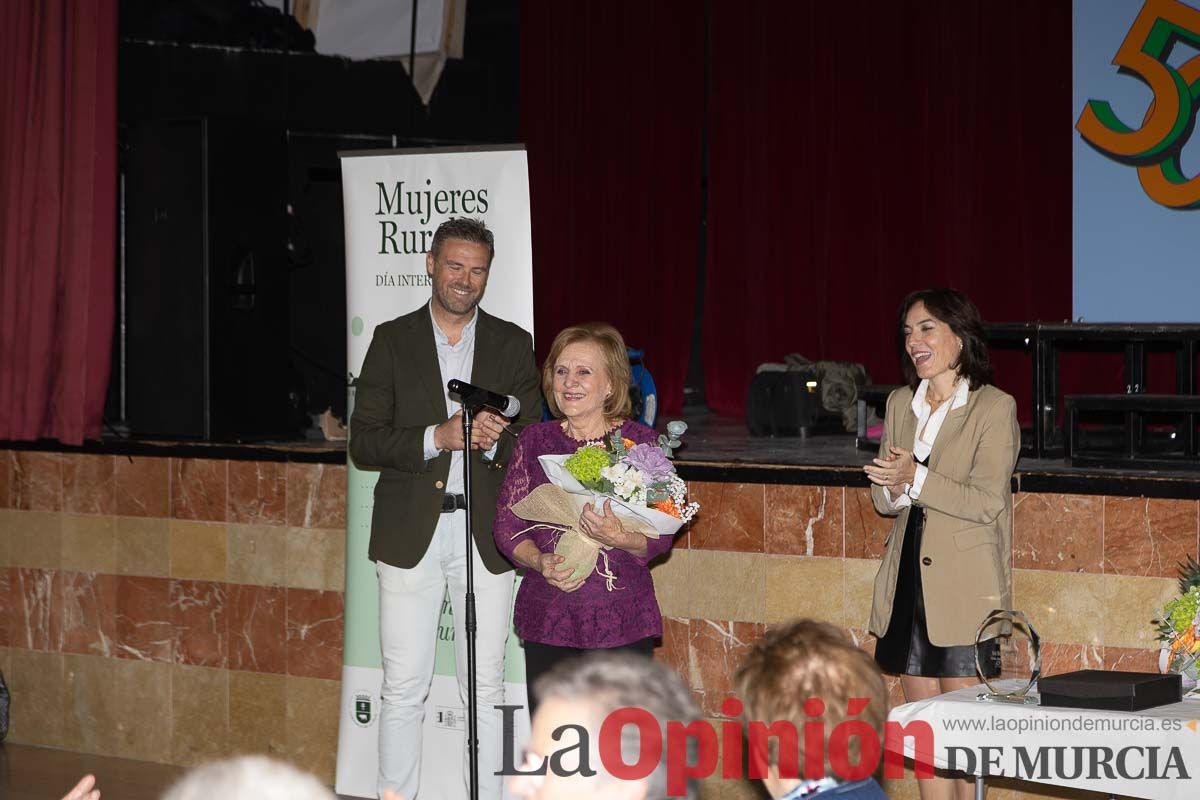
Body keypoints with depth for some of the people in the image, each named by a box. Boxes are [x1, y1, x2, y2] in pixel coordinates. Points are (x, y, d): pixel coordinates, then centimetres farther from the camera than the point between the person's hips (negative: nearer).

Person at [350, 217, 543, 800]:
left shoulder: (513, 346, 8)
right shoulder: (392, 341, 4)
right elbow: (363, 443, -2)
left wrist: (491, 443, -16)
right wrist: (438, 437, -16)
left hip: (486, 534, 1)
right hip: (410, 533, -1)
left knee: (485, 688, 5)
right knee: (403, 689, 0)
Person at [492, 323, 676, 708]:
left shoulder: (640, 442, 1)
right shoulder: (536, 440, 9)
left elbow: (661, 537, -2)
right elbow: (506, 525, 7)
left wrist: (620, 539, -23)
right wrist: (541, 563, -12)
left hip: (622, 622, -2)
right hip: (547, 618, 2)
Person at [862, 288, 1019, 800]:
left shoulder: (994, 408, -8)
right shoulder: (901, 404, 12)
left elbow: (986, 502, -15)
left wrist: (917, 479, -22)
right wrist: (892, 485, -9)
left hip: (965, 591, -6)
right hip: (909, 584, 6)